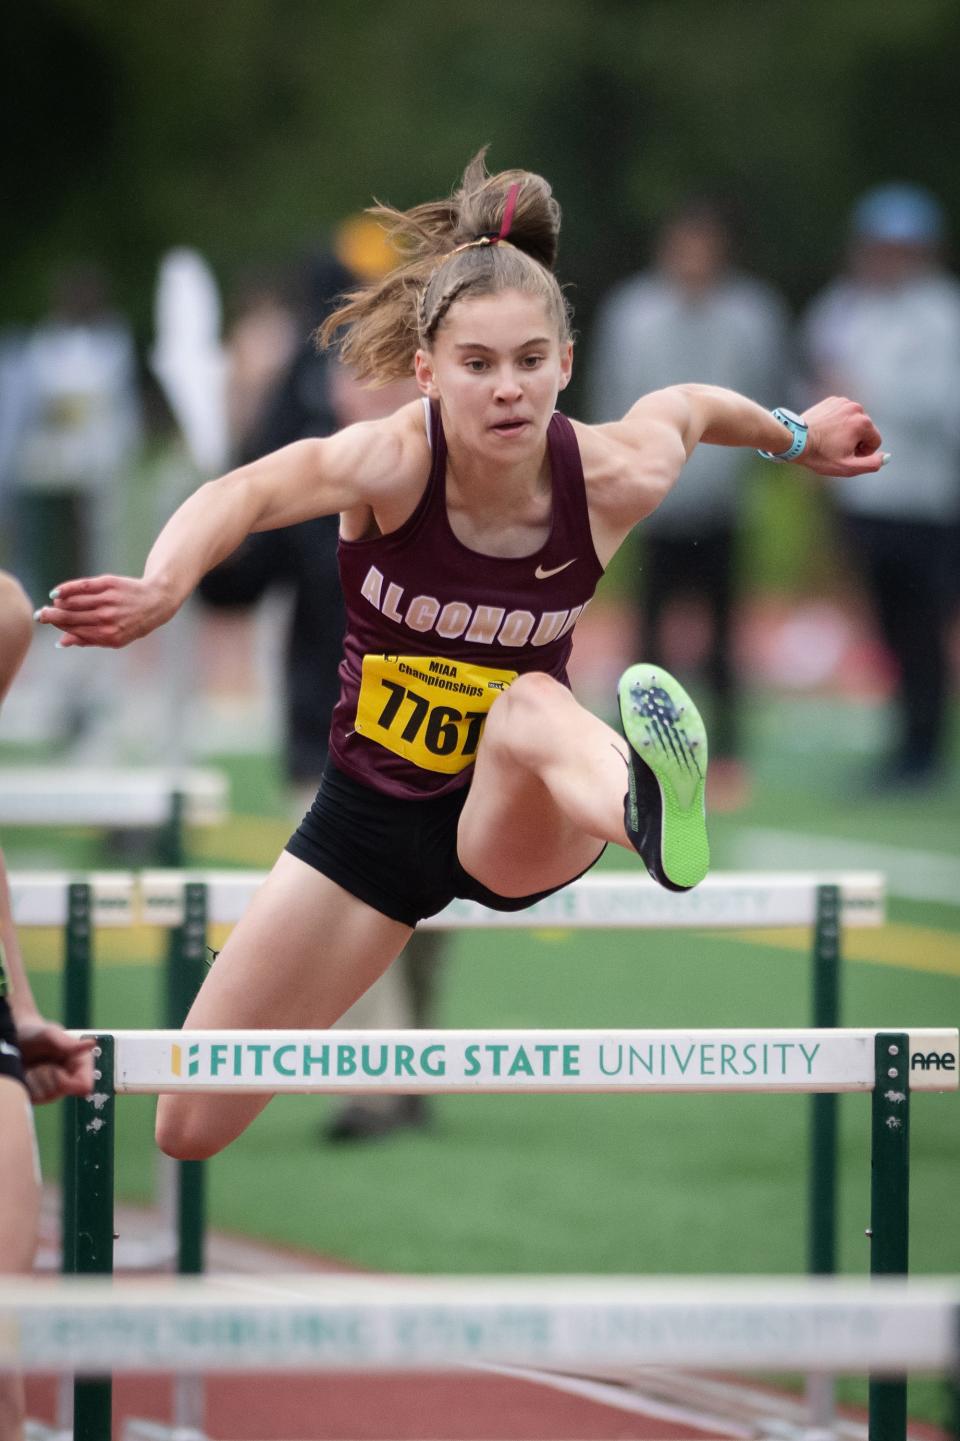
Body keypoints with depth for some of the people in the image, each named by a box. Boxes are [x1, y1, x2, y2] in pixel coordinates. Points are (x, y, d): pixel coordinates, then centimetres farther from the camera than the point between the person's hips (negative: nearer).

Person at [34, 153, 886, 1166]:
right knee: (191, 1129, 1)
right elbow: (246, 493, -47)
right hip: (375, 808, 1)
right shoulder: (396, 461, -26)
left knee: (532, 704, -41)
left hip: (517, 819, -1)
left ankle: (649, 811, -76)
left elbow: (691, 406, 8)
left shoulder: (616, 480, -18)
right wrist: (161, 590, -67)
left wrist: (796, 437, 27)